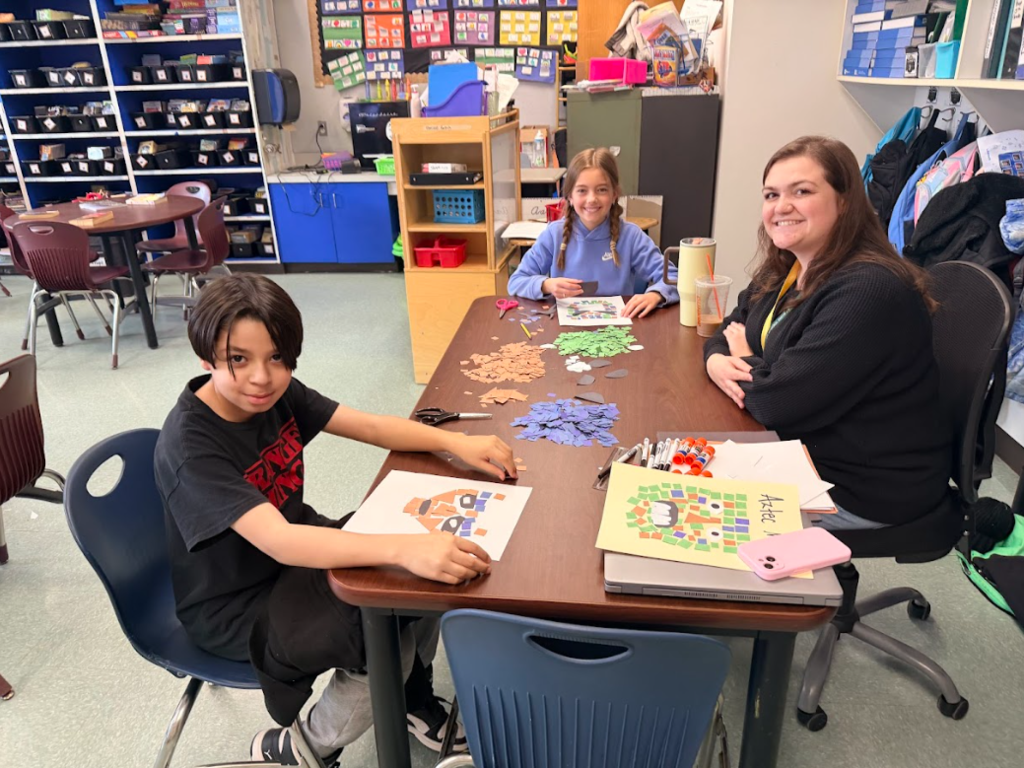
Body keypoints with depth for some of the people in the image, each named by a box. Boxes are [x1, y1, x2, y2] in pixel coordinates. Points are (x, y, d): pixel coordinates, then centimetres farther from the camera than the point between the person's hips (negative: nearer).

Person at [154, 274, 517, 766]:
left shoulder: (277, 393, -10)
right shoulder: (189, 445, -31)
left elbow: (370, 426, -7)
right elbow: (278, 542, -41)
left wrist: (456, 443, -21)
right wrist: (403, 547, -52)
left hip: (296, 551, 7)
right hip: (236, 606, -7)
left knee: (434, 568, -2)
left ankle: (416, 704, 22)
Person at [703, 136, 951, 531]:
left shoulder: (869, 291, -27)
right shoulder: (785, 272, 3)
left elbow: (778, 402, -30)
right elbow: (729, 331, 11)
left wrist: (743, 359, -8)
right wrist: (717, 362, -14)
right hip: (802, 453, 8)